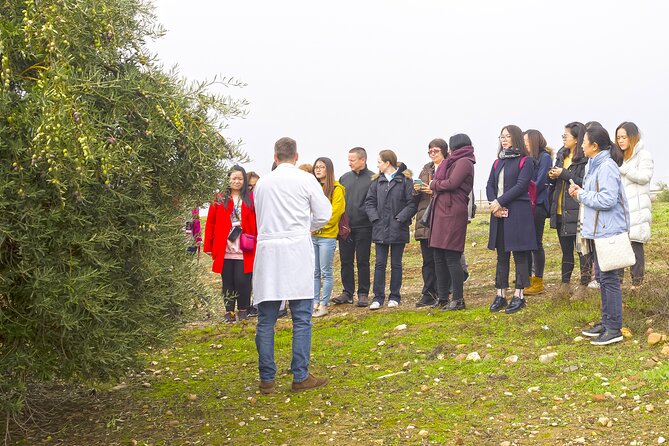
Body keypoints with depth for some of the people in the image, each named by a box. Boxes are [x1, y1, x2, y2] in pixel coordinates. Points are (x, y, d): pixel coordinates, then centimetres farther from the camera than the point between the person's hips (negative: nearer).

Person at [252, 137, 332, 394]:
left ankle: (267, 379, 7)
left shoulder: (262, 183, 10)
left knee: (266, 320, 5)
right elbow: (324, 214, 4)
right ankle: (300, 377, 2)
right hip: (297, 251, -3)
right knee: (301, 318, 2)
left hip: (267, 251, 3)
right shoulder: (305, 180, 0)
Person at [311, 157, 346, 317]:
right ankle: (315, 303, 14)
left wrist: (320, 225, -12)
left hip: (327, 235, -6)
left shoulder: (336, 189, -4)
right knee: (314, 272, 9)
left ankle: (323, 305, 3)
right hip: (311, 235, 6)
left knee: (326, 272, -1)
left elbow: (335, 212, -10)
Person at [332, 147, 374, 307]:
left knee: (362, 261, 2)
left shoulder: (372, 179, -4)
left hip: (363, 227, -5)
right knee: (345, 261, 8)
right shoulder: (345, 178, 11)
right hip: (345, 227, 5)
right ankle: (347, 292, 17)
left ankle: (363, 294, 10)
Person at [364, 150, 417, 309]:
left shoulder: (405, 180, -5)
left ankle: (394, 297, 15)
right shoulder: (377, 181, 8)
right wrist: (375, 218, -6)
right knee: (380, 264, 4)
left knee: (396, 264, 7)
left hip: (398, 229, -3)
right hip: (380, 229, 3)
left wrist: (400, 219, -15)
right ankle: (378, 297, 9)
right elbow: (369, 202, 7)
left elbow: (412, 203, -9)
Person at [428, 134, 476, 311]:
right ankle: (442, 298, 16)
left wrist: (434, 184, -2)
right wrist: (436, 186, 3)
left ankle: (458, 299, -5)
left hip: (453, 213, -10)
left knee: (451, 257, -9)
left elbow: (451, 183, -16)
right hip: (442, 213, 10)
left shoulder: (464, 162, -5)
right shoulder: (454, 163, 25)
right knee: (439, 258, 10)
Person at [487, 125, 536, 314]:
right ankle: (500, 295, 13)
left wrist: (500, 202, -16)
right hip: (499, 214, 6)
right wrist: (494, 203, -9)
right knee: (501, 255, 9)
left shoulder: (525, 162, -3)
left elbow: (520, 186, -13)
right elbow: (490, 186, 10)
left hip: (518, 213, -6)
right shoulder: (498, 163, 17)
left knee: (519, 255, -2)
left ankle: (519, 296, 2)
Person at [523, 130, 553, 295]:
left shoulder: (544, 157, -4)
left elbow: (540, 182, -12)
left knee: (536, 242, -4)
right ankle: (528, 279, 14)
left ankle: (538, 282, 1)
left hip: (537, 205, -7)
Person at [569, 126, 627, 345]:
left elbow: (607, 199, -25)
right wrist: (580, 192, 3)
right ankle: (606, 322, 26)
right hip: (599, 230, 10)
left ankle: (614, 329, -1)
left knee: (609, 279, -6)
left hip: (608, 231, -10)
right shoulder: (596, 165, 14)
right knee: (602, 277, 16)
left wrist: (582, 195, -14)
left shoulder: (607, 167, -18)